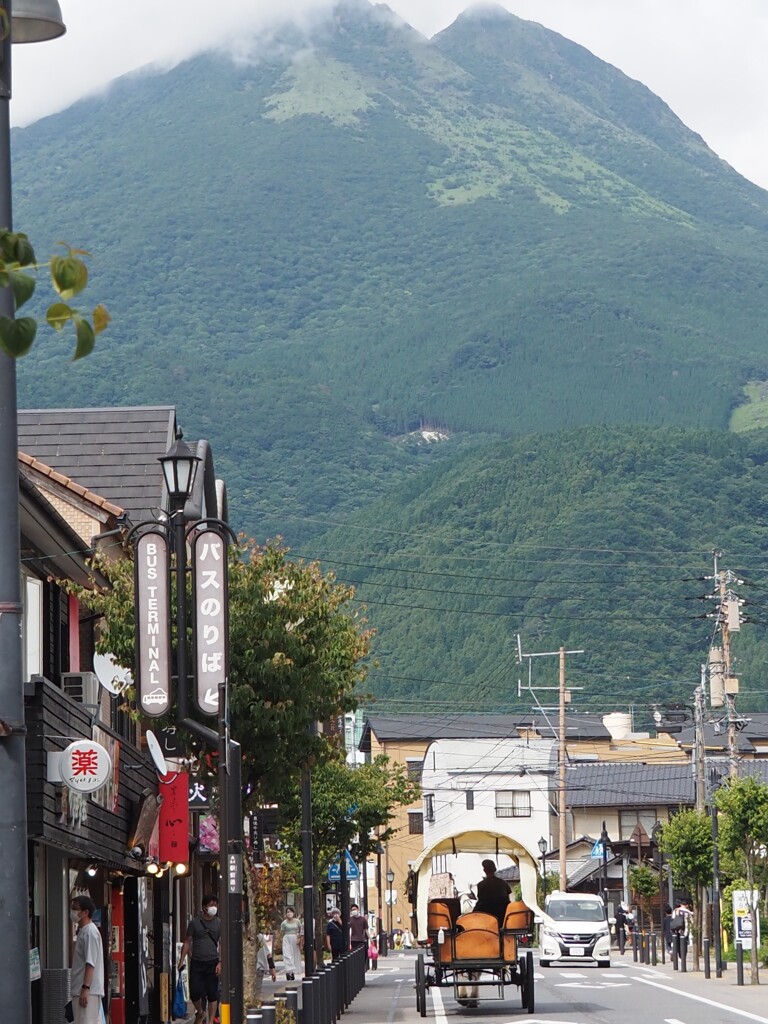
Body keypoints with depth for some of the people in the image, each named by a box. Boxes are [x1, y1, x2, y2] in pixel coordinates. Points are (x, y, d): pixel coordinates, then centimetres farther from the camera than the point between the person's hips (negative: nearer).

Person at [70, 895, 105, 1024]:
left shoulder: (90, 932, -12)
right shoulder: (82, 931, 18)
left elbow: (90, 963, -19)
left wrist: (85, 988, -24)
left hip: (88, 990, -10)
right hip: (79, 989, 10)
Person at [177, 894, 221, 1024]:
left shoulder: (218, 923, 6)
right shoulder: (195, 923, 4)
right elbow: (187, 942, 7)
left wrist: (220, 962, -7)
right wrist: (181, 961, -1)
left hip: (212, 963, 0)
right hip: (196, 963, 0)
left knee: (212, 994, 0)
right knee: (195, 992, -5)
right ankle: (200, 1012, 24)